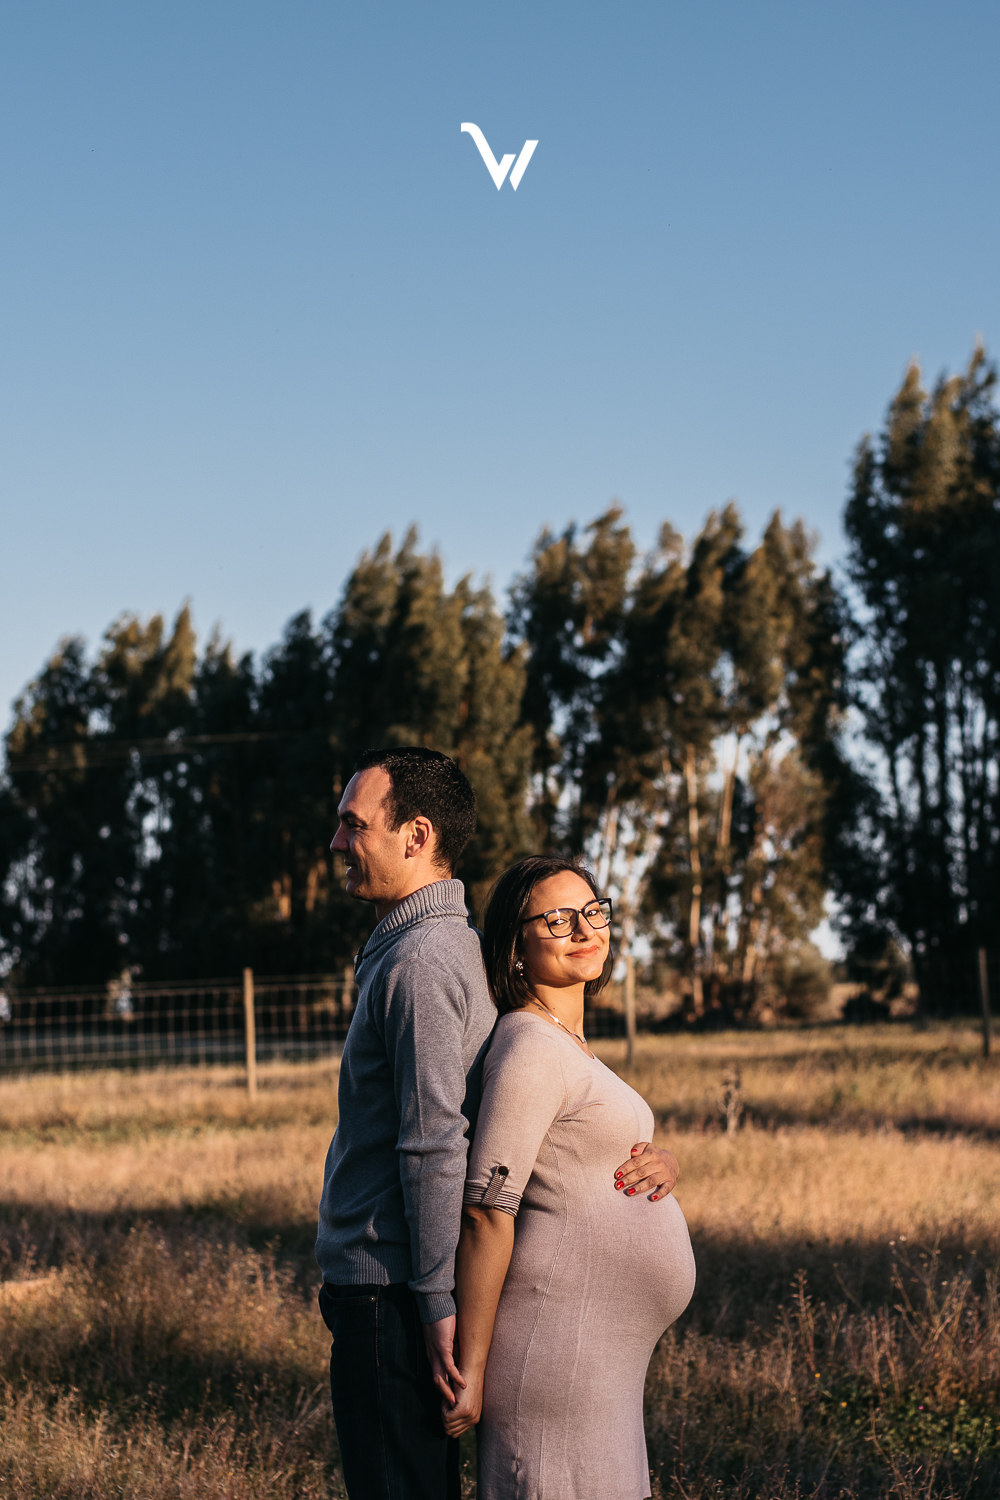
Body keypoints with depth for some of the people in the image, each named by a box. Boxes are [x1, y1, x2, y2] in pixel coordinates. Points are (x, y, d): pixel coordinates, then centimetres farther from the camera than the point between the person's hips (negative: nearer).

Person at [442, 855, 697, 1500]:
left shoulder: (567, 1045, 15)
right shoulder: (529, 1048, -15)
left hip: (603, 1355, 10)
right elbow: (486, 1211, -18)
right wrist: (471, 1372, -18)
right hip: (559, 1344, -10)